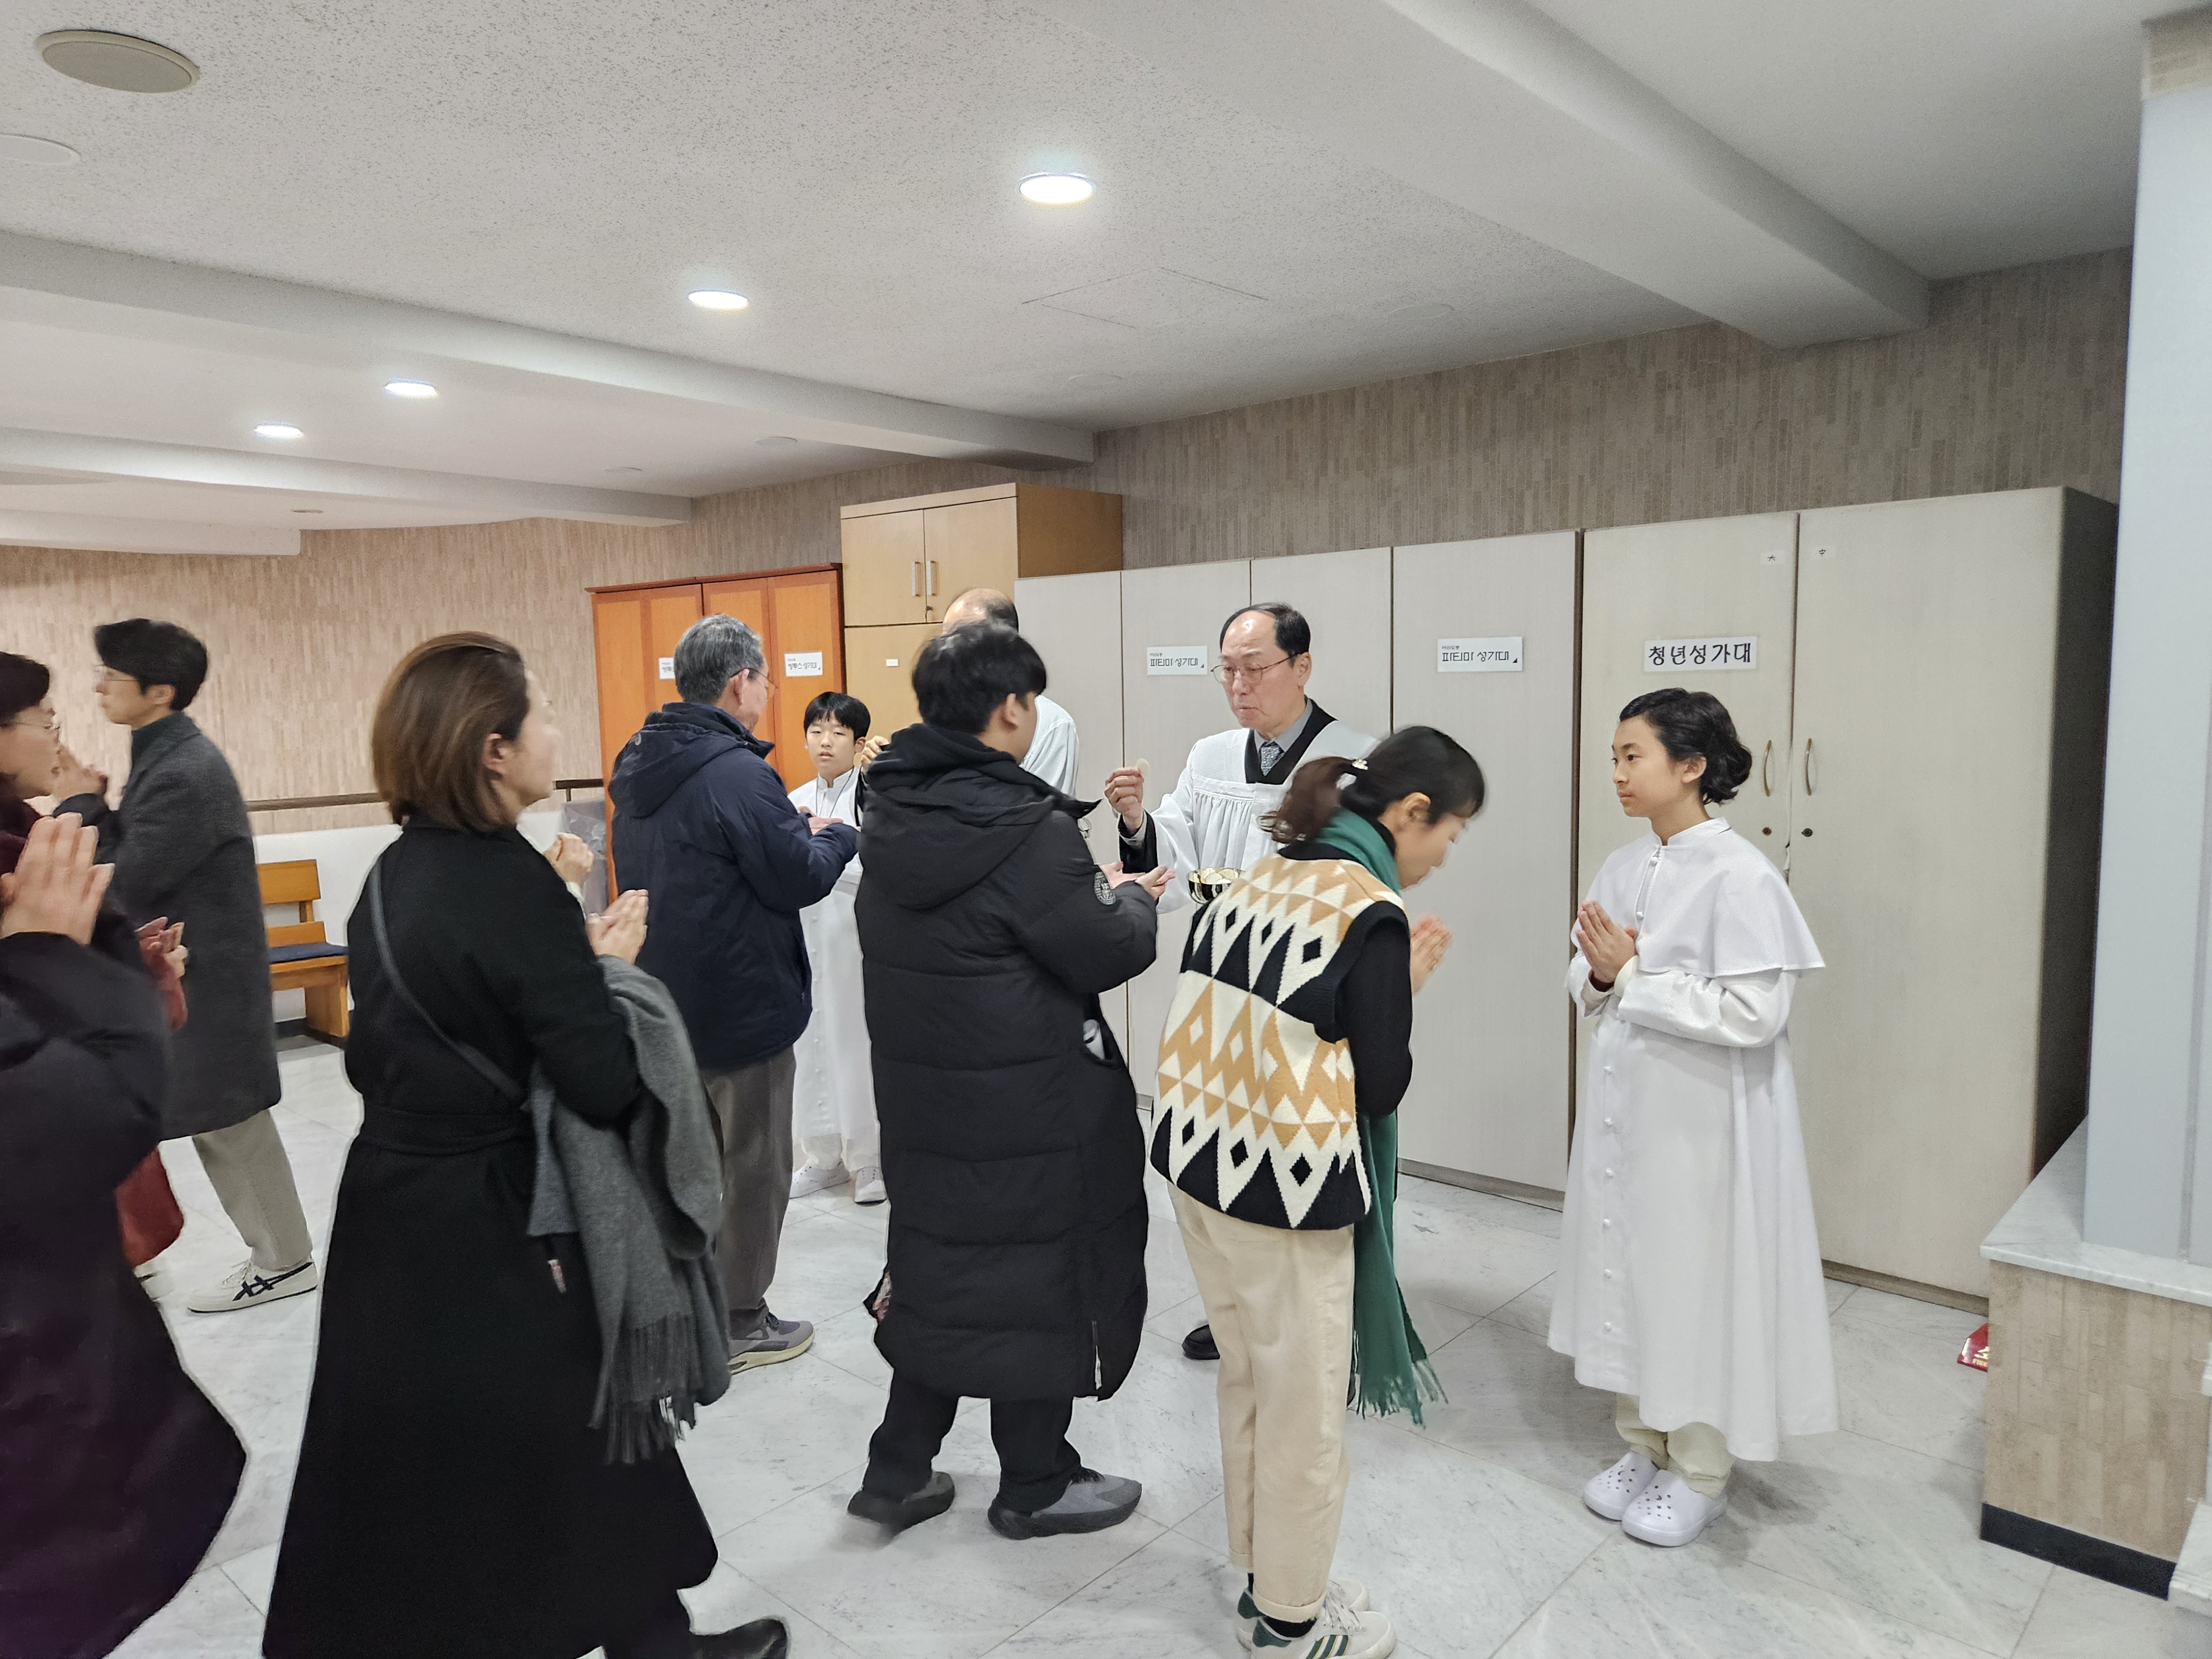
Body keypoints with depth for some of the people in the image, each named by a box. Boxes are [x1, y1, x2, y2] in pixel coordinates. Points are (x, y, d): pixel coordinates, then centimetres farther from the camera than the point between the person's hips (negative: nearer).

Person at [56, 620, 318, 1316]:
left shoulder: (185, 772, -23)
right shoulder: (170, 757, 9)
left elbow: (124, 884, -22)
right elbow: (139, 861, 12)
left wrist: (81, 803, -13)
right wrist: (92, 807, 0)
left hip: (207, 980, -10)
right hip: (198, 973, 10)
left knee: (229, 1125, 3)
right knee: (227, 1123, 17)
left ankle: (285, 1261, 17)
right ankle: (279, 1251, 28)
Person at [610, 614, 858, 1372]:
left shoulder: (639, 765, 6)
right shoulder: (737, 772, -23)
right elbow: (799, 880, -19)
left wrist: (795, 828, 8)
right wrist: (836, 836, 0)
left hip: (665, 997, 9)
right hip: (741, 1004, -9)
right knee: (753, 1164, 7)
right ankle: (737, 1324, 19)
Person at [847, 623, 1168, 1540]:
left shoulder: (893, 816, 1)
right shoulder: (1026, 829, -24)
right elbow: (1109, 953, -18)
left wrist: (1093, 889, 11)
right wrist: (1131, 898, 2)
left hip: (921, 1096, 7)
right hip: (1031, 1112, -7)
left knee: (941, 1265, 22)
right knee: (1039, 1280, 12)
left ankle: (897, 1471, 32)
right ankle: (1034, 1486, 30)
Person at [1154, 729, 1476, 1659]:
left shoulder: (1263, 879, 6)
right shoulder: (1373, 914, -16)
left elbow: (1255, 1019, 8)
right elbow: (1380, 1088, -14)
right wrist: (1407, 987, -1)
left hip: (1200, 1163, 8)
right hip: (1288, 1195, -8)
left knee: (1247, 1389, 23)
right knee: (1303, 1411, 12)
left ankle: (1265, 1578, 40)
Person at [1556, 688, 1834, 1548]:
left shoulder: (1740, 876, -17)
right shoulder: (1624, 868, 5)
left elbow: (1753, 1016, -23)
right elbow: (1589, 986, 11)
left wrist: (1635, 974, -20)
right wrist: (1600, 974, -11)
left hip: (1702, 1120, -7)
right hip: (1623, 1108, 7)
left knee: (1695, 1284, 7)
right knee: (1624, 1271, 16)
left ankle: (1700, 1470, 28)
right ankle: (1643, 1441, 36)